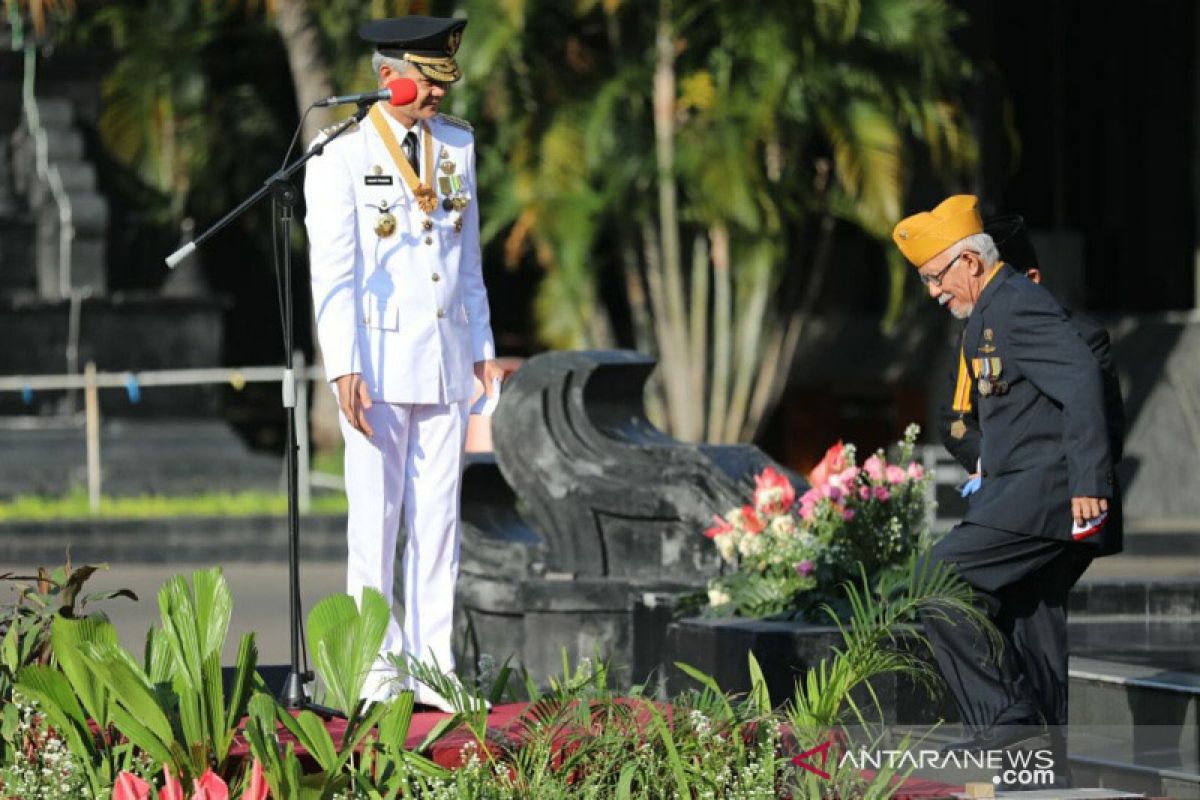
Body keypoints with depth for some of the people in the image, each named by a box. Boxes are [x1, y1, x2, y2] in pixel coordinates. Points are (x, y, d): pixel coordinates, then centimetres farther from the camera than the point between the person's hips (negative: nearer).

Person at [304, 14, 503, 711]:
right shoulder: (342, 156, -5)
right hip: (378, 362, -5)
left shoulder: (458, 145, 11)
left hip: (446, 363, 5)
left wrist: (483, 348, 15)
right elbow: (332, 271, -9)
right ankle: (376, 673, 0)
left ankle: (432, 671, 6)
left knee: (439, 519, 4)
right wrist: (344, 368, -16)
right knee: (375, 520, -3)